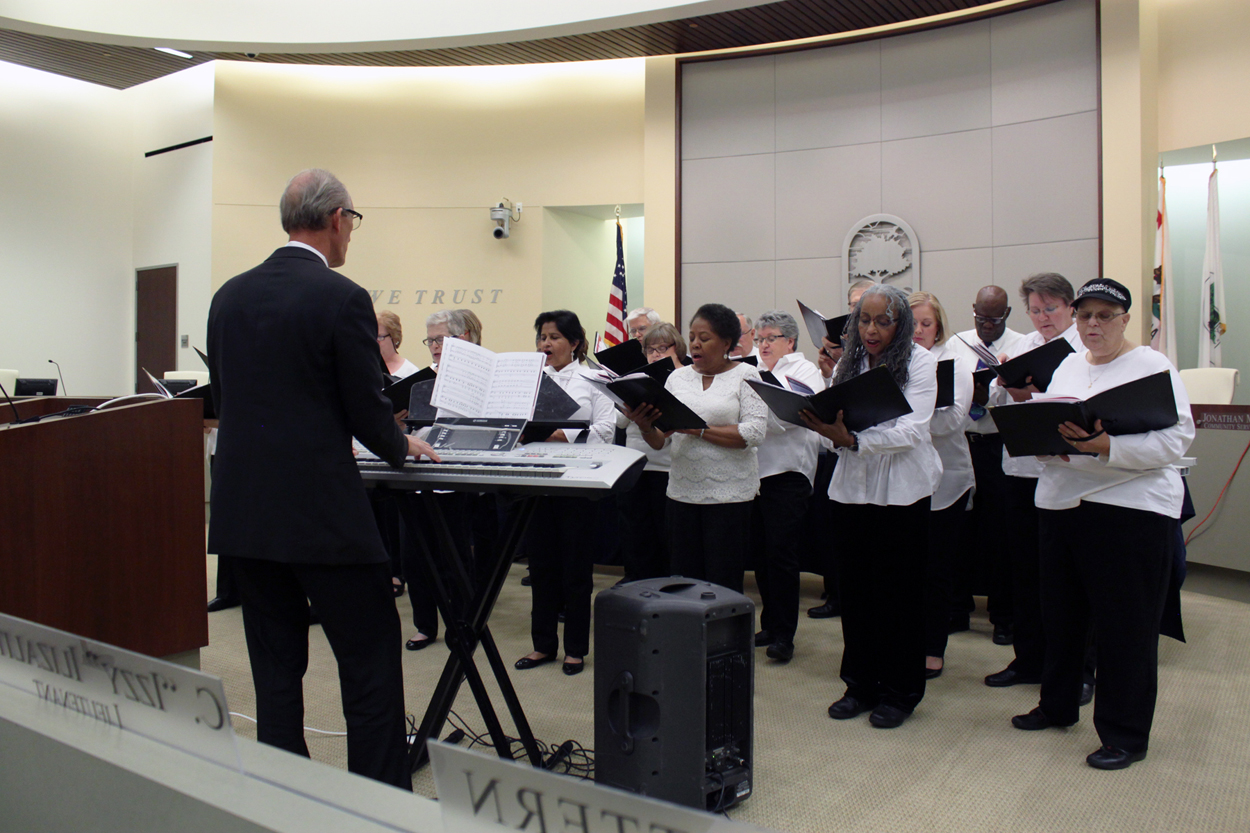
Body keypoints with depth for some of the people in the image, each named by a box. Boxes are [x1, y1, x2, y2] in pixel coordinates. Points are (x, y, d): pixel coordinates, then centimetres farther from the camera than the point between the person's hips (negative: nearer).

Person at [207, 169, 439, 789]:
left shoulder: (229, 295, 8)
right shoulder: (343, 299, -12)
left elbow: (223, 398, 14)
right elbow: (366, 412, -10)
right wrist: (403, 446, 11)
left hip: (243, 510, 7)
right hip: (323, 511, -6)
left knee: (276, 667, 15)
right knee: (370, 664, 6)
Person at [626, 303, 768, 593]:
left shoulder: (745, 375, 1)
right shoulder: (678, 377, 12)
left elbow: (755, 433, -13)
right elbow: (662, 441, 8)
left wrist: (697, 429, -17)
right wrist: (646, 426, -13)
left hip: (729, 493, -4)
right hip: (682, 490, 4)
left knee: (723, 586, 1)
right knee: (684, 582, 9)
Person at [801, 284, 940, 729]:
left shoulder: (919, 362, -5)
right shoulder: (848, 363, 9)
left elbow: (912, 431, -16)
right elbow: (836, 420, 7)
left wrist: (852, 439, -28)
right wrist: (829, 430, -17)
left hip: (902, 490, -4)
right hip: (852, 487, 4)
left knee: (899, 592, 4)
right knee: (856, 588, 7)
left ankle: (899, 692, 19)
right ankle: (861, 685, 23)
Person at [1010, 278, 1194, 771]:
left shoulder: (1153, 367, -4)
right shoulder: (1068, 366, 15)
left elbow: (1176, 439, -14)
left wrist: (1105, 446, -26)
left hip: (1131, 509, -6)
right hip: (1060, 504, 6)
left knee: (1124, 624, 1)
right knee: (1060, 614, 15)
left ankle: (1125, 734, 15)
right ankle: (1058, 705, 33)